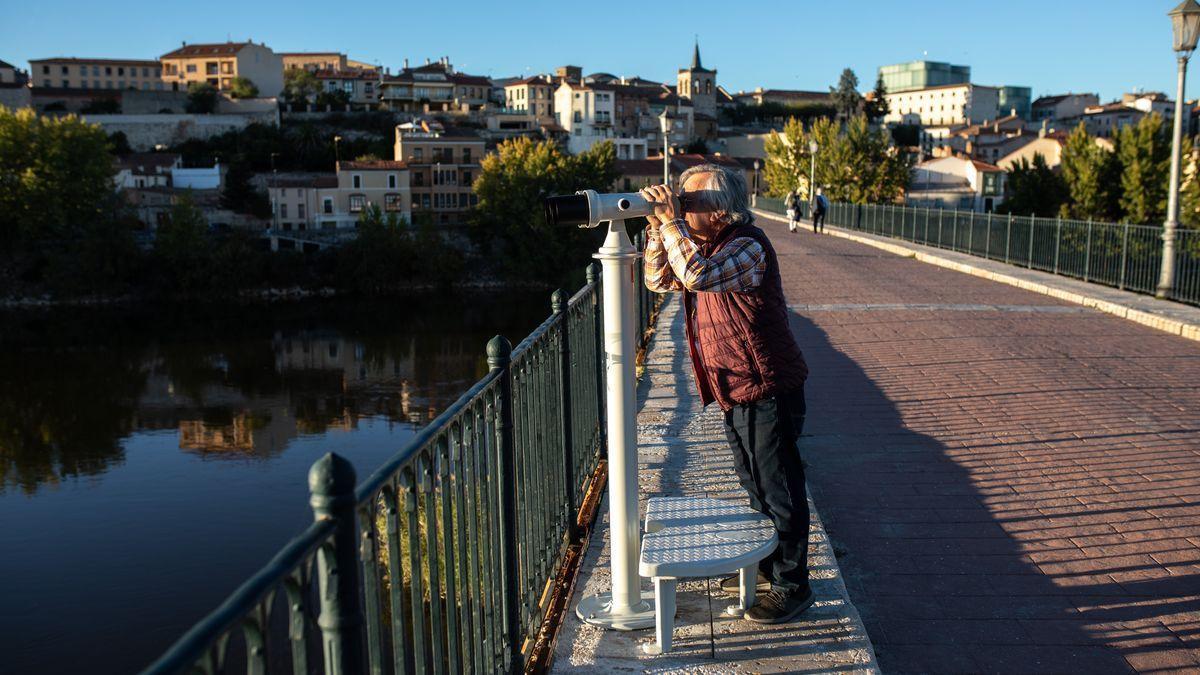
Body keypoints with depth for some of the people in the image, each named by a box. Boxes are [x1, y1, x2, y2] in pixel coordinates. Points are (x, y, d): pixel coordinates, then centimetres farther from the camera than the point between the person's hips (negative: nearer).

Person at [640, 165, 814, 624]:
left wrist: (670, 221, -27)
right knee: (755, 485, 22)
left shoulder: (748, 247, -21)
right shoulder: (702, 245, 8)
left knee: (779, 490, 1)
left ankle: (792, 586, 14)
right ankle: (767, 565, 39)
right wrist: (658, 227, -1)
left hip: (766, 388, -10)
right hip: (736, 389, 10)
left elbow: (698, 275, -37)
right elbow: (659, 280, 12)